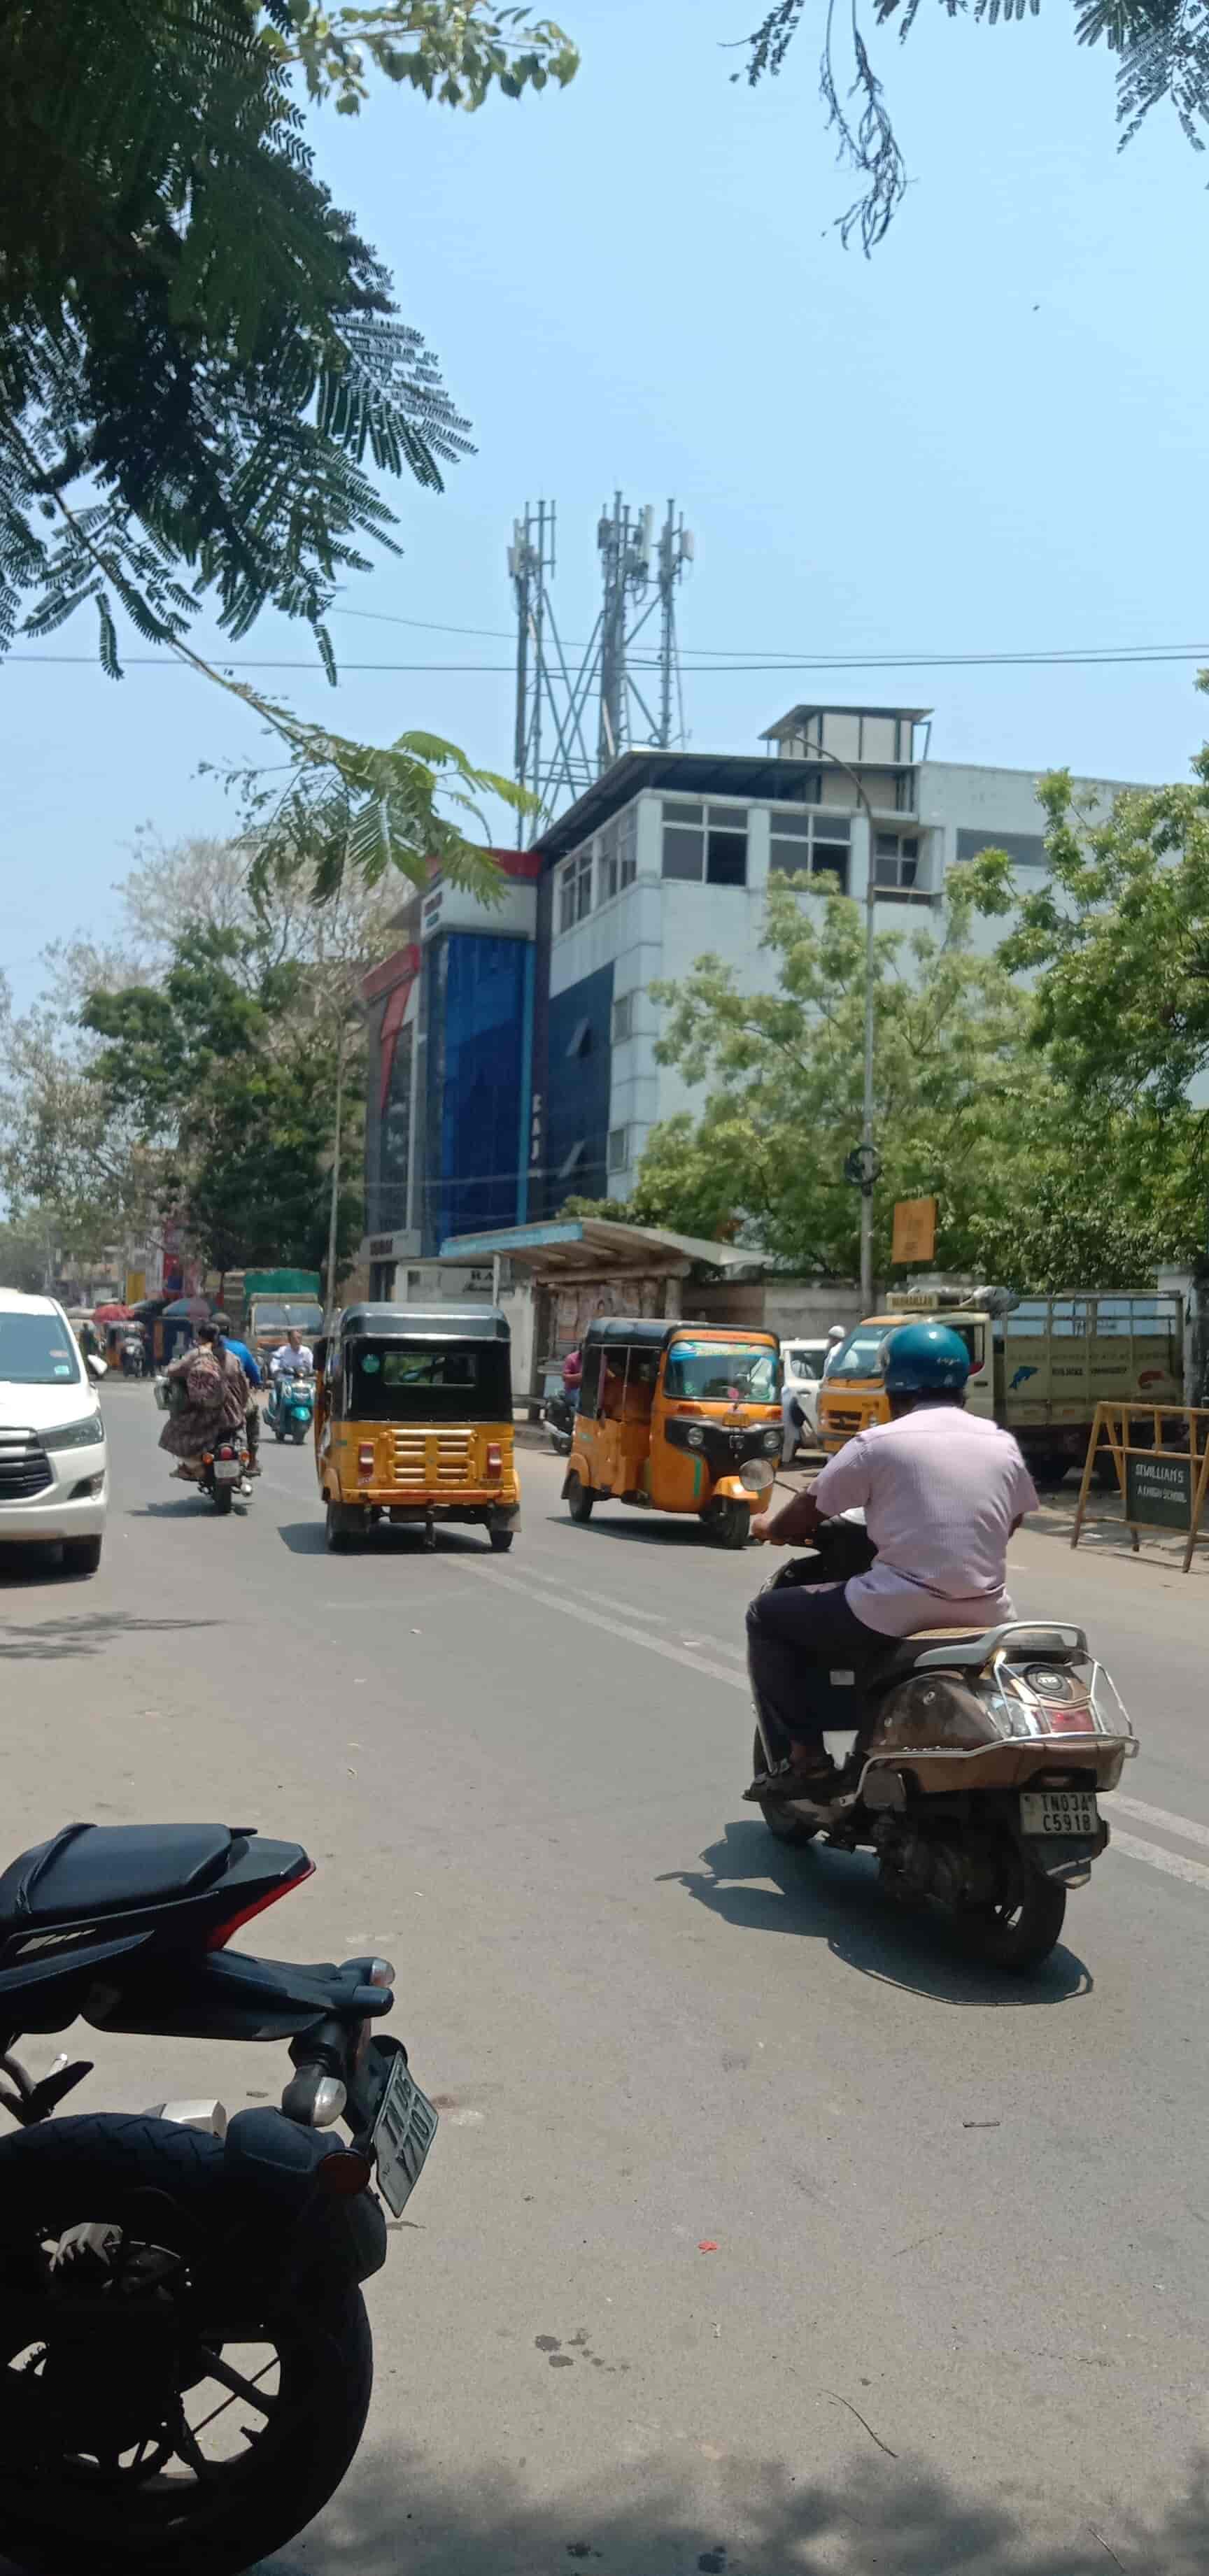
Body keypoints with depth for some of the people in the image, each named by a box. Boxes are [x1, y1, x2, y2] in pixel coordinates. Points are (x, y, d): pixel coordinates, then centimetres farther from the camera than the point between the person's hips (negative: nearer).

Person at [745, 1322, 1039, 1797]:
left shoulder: (879, 1442, -5)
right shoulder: (1002, 1445, 8)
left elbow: (805, 1515, 4)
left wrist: (768, 1526, 26)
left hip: (898, 1615, -5)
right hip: (984, 1617, 6)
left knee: (767, 1617, 13)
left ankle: (806, 1757, 6)